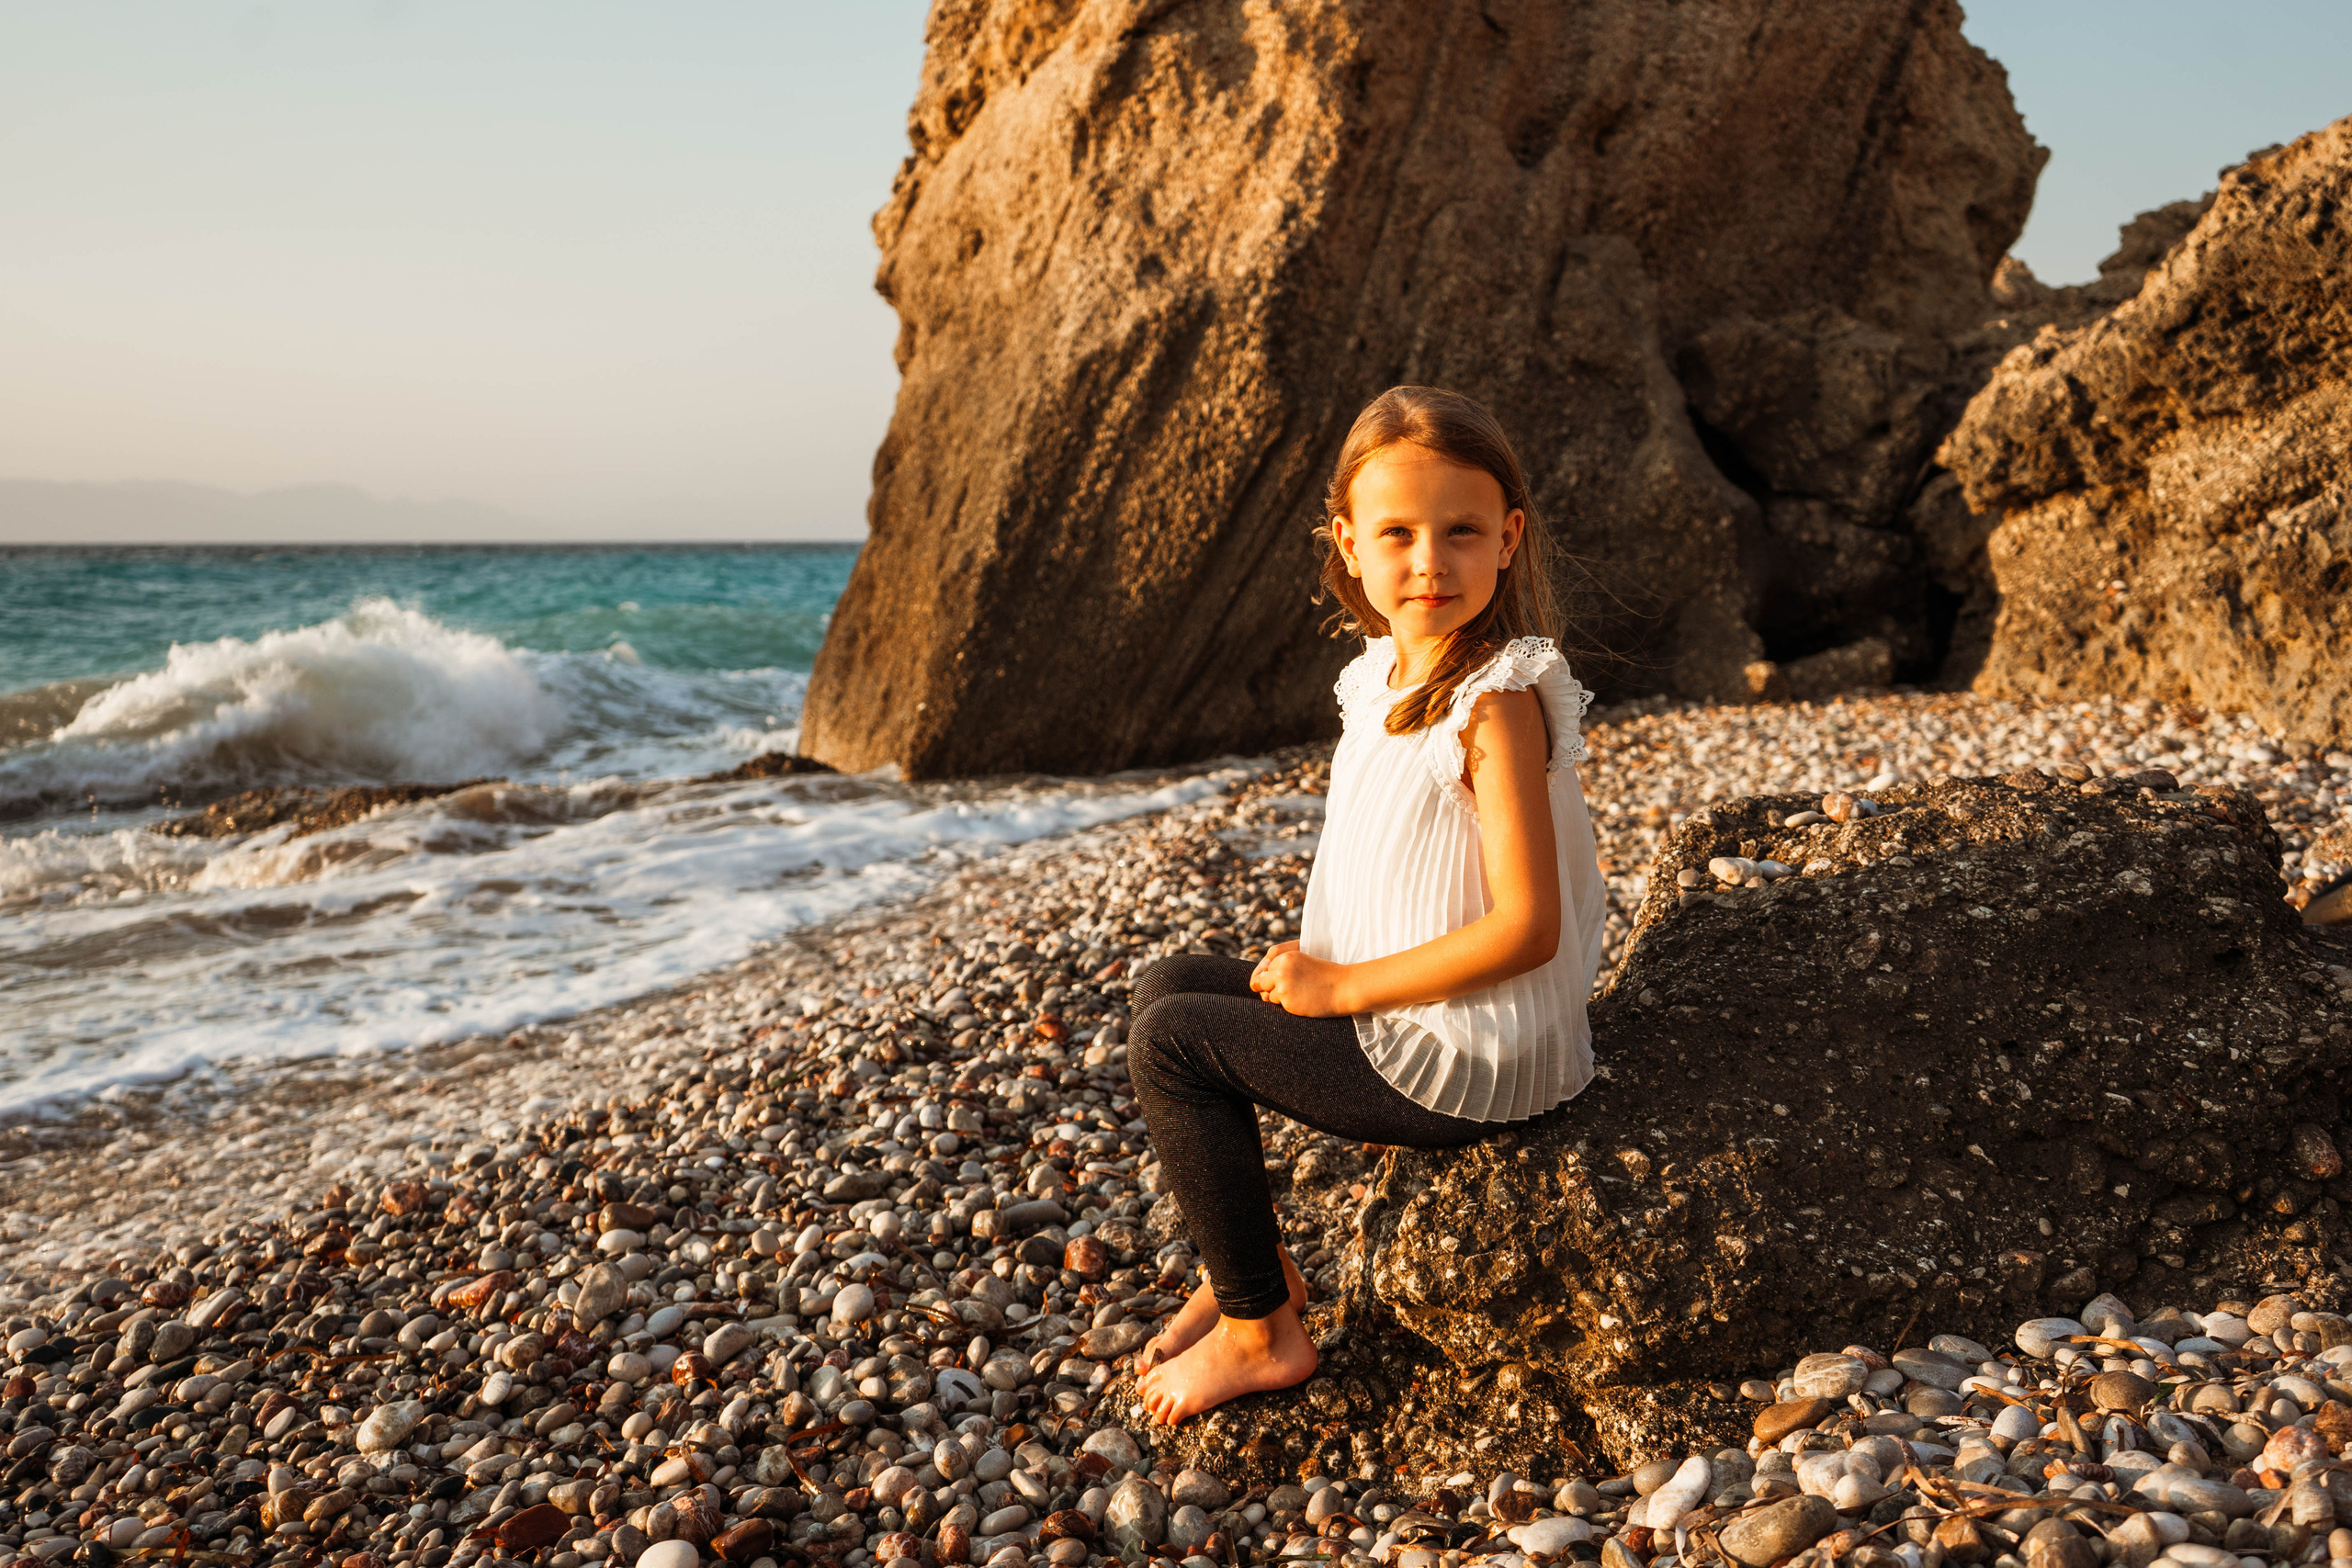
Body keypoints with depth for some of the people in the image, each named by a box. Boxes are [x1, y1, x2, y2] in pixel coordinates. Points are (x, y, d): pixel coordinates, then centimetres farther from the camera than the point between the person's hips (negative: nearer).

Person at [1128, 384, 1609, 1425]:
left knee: (1171, 1041, -9)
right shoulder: (1384, 677, 6)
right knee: (1171, 985, 13)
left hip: (1469, 1063, -9)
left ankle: (1259, 1332, 5)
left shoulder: (1498, 702, -21)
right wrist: (1317, 969, 1)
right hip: (1400, 1017, 9)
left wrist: (1344, 986, -18)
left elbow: (1526, 928, -25)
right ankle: (1251, 1267, 20)